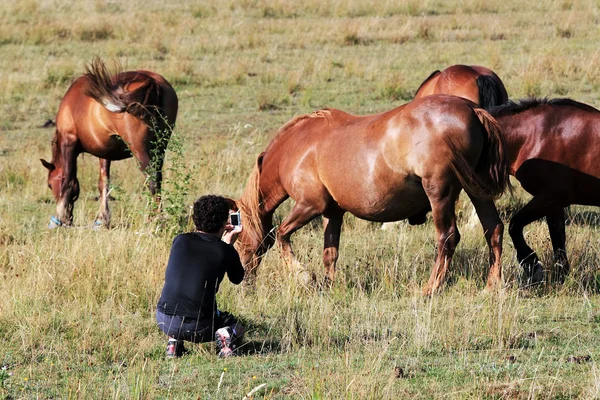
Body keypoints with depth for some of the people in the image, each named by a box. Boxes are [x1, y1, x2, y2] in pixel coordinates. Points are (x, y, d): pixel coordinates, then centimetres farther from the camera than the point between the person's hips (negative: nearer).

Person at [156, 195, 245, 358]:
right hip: (198, 326, -3)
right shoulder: (226, 252, -4)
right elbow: (237, 278, 18)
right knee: (235, 326, 28)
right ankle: (225, 335, -9)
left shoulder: (180, 241, 3)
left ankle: (174, 341, 14)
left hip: (165, 320, 3)